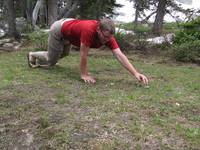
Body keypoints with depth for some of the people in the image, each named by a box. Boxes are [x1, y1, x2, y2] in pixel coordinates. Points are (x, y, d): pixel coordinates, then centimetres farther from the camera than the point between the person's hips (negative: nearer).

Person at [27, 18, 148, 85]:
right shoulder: (89, 29, -45)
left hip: (69, 25, 7)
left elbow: (120, 55, -33)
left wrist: (136, 73, -39)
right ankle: (33, 56, 37)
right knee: (51, 60, 7)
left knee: (64, 54, 30)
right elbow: (83, 54, -37)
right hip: (58, 29, -7)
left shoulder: (107, 35, -26)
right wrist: (84, 75, -29)